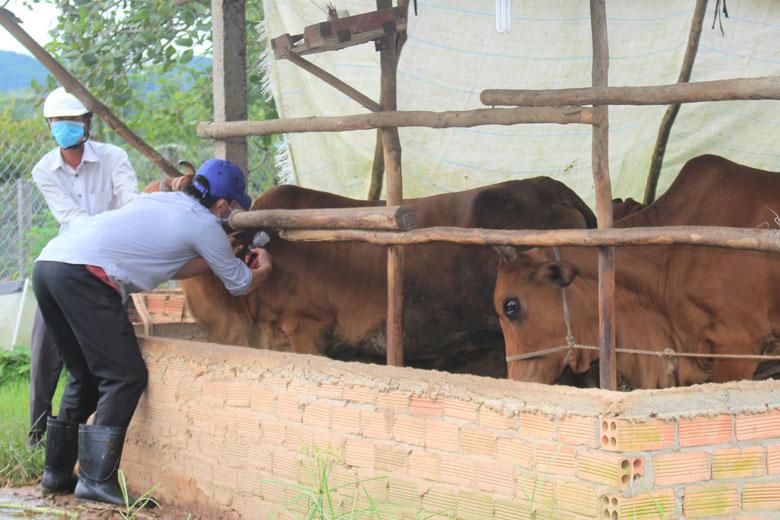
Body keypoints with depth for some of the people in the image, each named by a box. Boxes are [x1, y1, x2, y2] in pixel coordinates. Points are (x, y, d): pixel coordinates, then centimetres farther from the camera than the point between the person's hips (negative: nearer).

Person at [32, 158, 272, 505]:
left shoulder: (161, 200, 26)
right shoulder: (205, 224, 5)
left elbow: (170, 268, 36)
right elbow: (240, 284, 19)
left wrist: (220, 257, 41)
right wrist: (263, 269, 40)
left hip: (46, 264, 9)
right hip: (83, 273, -9)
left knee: (85, 377, 20)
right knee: (125, 376, -3)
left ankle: (57, 473, 23)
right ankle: (97, 480, -9)